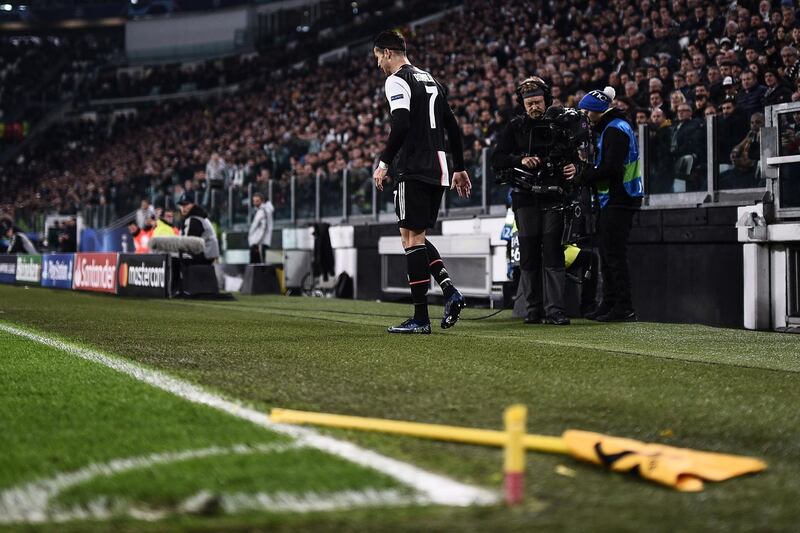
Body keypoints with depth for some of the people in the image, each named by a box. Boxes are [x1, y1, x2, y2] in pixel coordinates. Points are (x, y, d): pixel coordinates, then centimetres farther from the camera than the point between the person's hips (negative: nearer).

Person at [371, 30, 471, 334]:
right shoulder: (431, 80, 21)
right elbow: (453, 128, 21)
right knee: (417, 237, 16)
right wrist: (460, 169, 24)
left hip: (414, 171, -9)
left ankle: (420, 318, -7)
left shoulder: (397, 81, -6)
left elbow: (401, 125, -20)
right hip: (438, 171, 9)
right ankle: (449, 291, -1)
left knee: (411, 237, -6)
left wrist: (384, 163, -15)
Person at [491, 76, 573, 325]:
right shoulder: (516, 127, 9)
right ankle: (534, 308, 10)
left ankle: (555, 310, -10)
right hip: (526, 197, 2)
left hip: (553, 198, -2)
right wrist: (520, 160, -14)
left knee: (553, 254, -8)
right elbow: (497, 159, 3)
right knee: (529, 255, 3)